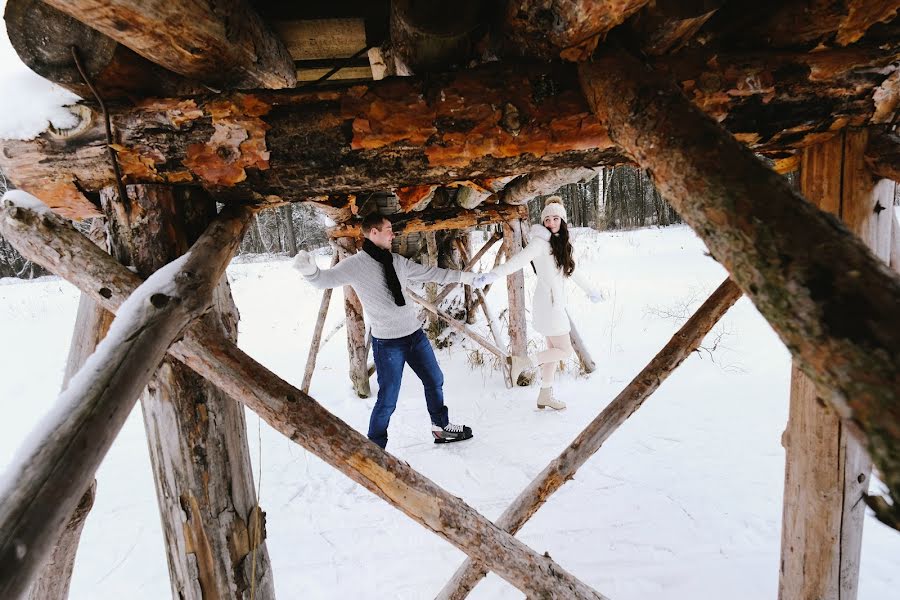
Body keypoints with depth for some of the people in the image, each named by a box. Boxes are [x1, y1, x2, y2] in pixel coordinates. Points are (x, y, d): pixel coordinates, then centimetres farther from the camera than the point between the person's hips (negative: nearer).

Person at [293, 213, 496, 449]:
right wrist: (310, 269, -44)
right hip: (387, 343, -7)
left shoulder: (397, 261, 6)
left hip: (415, 334, 7)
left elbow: (432, 273, 13)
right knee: (388, 400, -2)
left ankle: (441, 427, 42)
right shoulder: (355, 265, -10)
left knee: (434, 381, 20)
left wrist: (471, 277, 17)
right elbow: (326, 279, -19)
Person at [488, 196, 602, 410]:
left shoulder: (560, 244, 14)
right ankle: (522, 361, 3)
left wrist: (590, 290, 38)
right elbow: (519, 260, -26)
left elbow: (572, 270, 27)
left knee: (554, 351, 14)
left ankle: (545, 396, 24)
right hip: (548, 304, -9)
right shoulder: (540, 241, -12)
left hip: (556, 304, 9)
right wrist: (493, 274, -41)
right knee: (565, 350, -3)